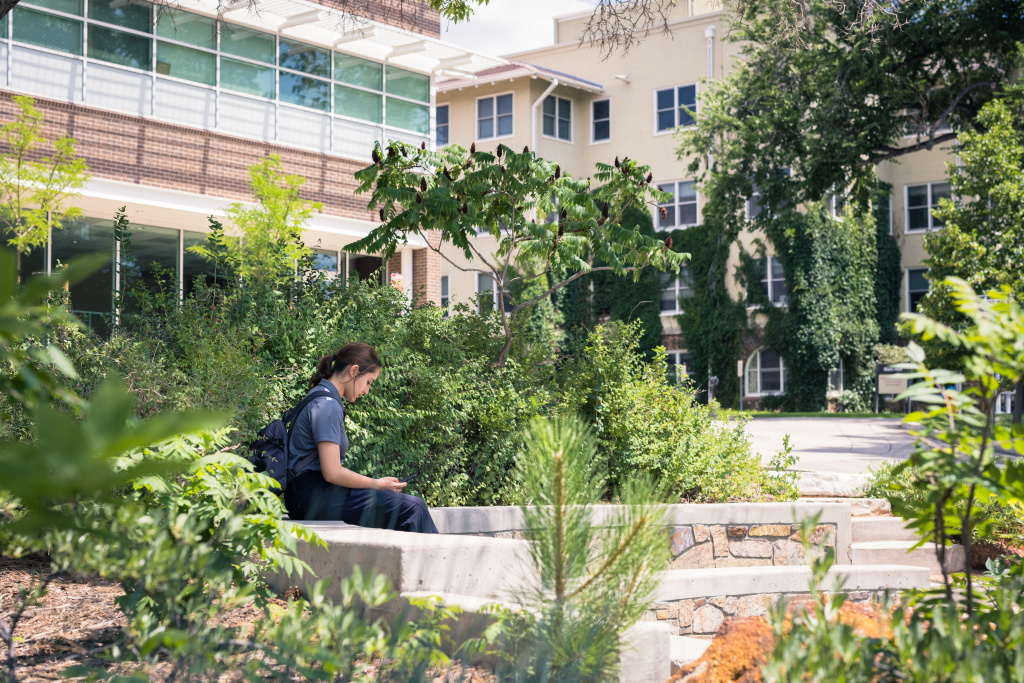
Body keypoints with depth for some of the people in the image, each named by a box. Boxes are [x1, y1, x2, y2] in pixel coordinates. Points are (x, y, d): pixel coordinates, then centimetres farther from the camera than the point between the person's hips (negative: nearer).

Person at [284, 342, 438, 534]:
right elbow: (332, 473, -19)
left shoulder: (320, 398, 18)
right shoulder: (327, 406, -13)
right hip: (312, 497, -10)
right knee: (412, 507, -16)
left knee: (413, 505, 4)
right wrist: (377, 484, -7)